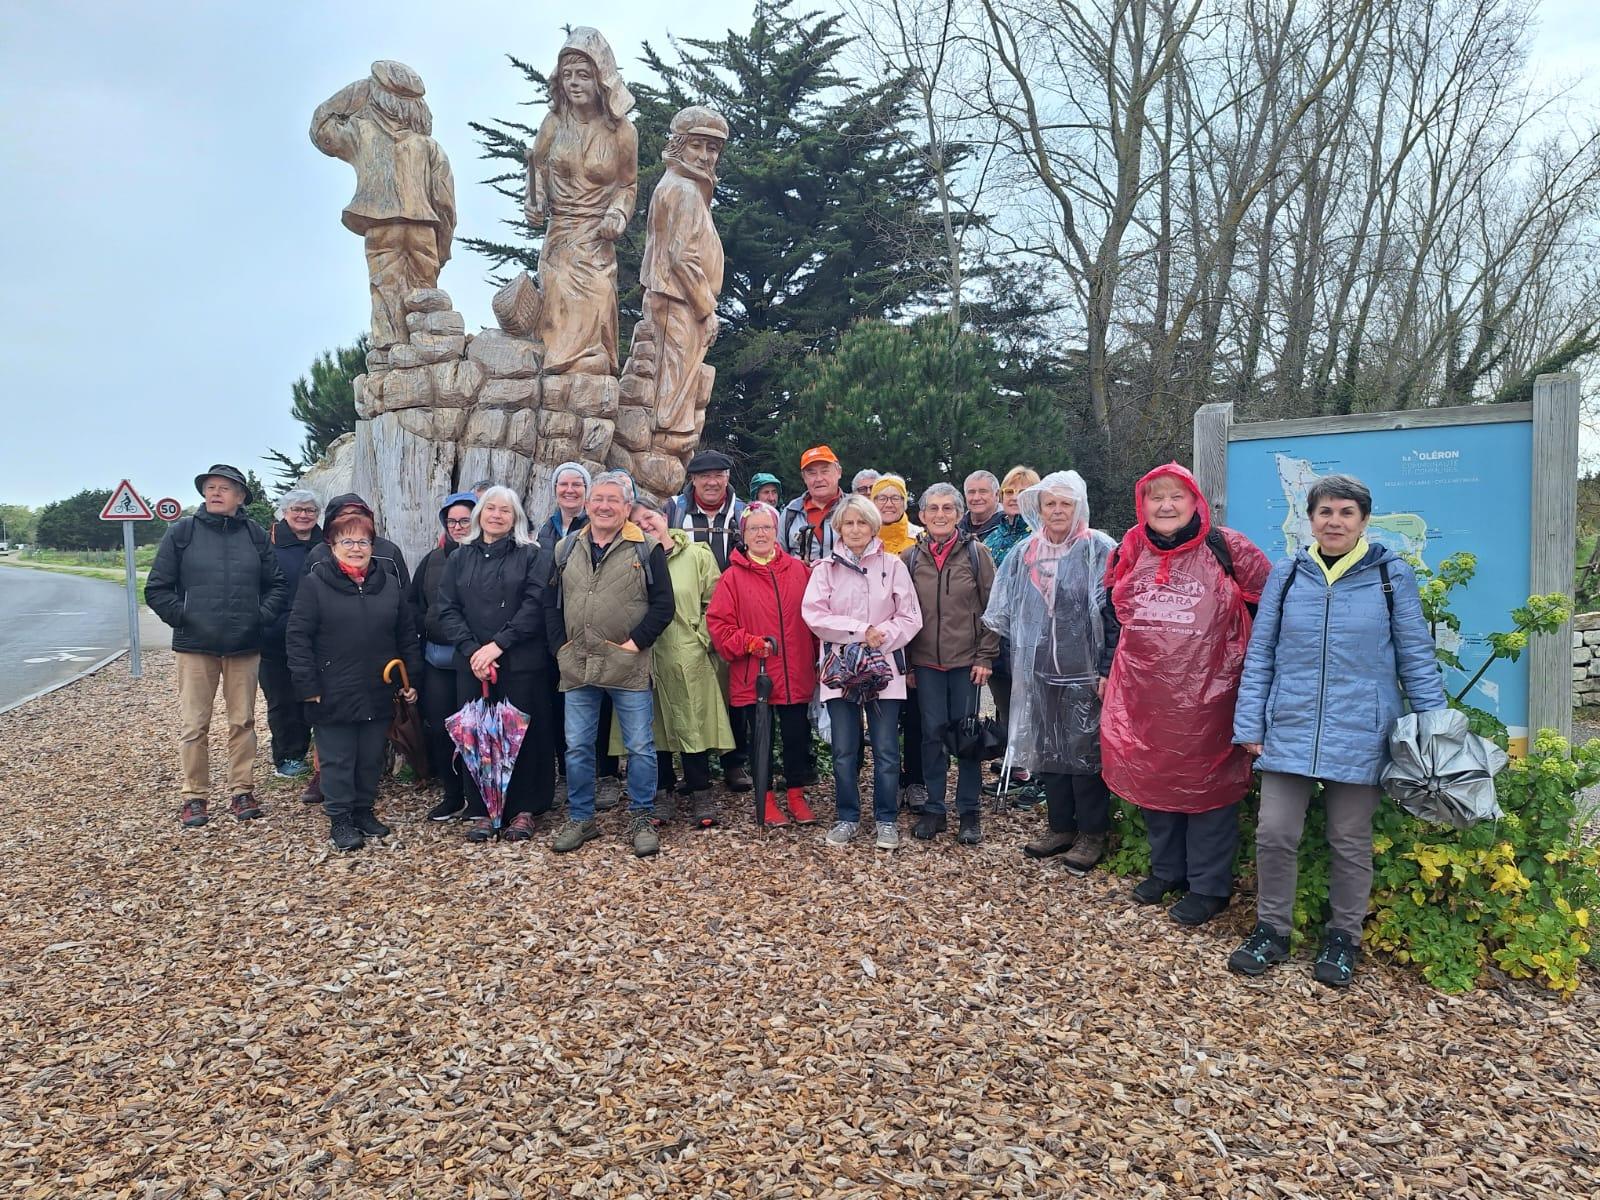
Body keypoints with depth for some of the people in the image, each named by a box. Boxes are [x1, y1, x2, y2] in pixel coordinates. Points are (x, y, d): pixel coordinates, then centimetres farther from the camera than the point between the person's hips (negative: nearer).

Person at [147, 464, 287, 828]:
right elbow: (157, 589, 2)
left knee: (243, 722, 9)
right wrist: (183, 617, -7)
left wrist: (262, 617, -1)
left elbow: (277, 585, 11)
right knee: (193, 726, 3)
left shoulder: (255, 534, 5)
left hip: (245, 647, 2)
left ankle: (242, 791, 20)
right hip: (195, 646, -1)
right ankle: (195, 795, 15)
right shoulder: (182, 531, 0)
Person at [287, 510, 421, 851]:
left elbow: (408, 635, 11)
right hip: (334, 695, -3)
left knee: (371, 758, 13)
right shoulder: (316, 583, -4)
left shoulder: (390, 584, 8)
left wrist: (412, 678, 7)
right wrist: (307, 684, -11)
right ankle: (339, 819, 17)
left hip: (378, 694, 4)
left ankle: (364, 810, 28)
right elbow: (297, 636, -6)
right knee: (337, 759, 5)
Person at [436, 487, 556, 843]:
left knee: (522, 733, 0)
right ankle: (480, 811, 14)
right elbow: (447, 610, 6)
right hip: (471, 664, 3)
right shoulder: (459, 557, 14)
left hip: (521, 663, -3)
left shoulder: (533, 555, 3)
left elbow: (535, 604, -8)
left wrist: (498, 644, -14)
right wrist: (471, 649, -9)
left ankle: (523, 810, 12)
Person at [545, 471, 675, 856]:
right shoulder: (567, 548, 12)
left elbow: (663, 605, -4)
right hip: (577, 666, 4)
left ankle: (641, 819, 17)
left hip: (628, 666, -3)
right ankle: (580, 818, 23)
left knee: (639, 746, 3)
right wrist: (562, 645, 3)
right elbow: (551, 603, 14)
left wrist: (636, 641, -10)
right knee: (577, 746, 9)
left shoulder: (646, 549, -1)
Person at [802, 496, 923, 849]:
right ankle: (847, 817, 20)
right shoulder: (825, 568, 5)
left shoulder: (892, 565, 4)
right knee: (844, 751, 6)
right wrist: (861, 630, -14)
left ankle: (886, 819, 17)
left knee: (887, 750, 3)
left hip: (884, 667, 0)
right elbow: (814, 614, -7)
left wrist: (882, 637, -15)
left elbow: (910, 617, 0)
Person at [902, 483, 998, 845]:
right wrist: (905, 662, 4)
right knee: (932, 733, 6)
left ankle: (969, 812, 16)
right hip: (926, 661, 2)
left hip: (966, 659, -1)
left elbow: (992, 607, -1)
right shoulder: (910, 557, 4)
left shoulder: (976, 553, -1)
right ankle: (933, 808, 18)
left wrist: (986, 655, -6)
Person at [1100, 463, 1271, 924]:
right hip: (1142, 692, 5)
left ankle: (1208, 886, 18)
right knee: (1152, 779, 13)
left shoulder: (1225, 550, -6)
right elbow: (1113, 616, 17)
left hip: (1204, 693, -4)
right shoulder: (1130, 552, 7)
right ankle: (1166, 871, 31)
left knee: (1205, 784, 4)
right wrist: (1107, 670, 17)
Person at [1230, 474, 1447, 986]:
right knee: (1274, 834, 2)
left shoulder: (1392, 575, -2)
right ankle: (1271, 930, 22)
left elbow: (1417, 659, 2)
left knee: (1350, 842, 10)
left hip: (1359, 736, -1)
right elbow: (1259, 655, 5)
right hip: (1289, 730, 2)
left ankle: (1342, 937, 29)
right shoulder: (1287, 575, 2)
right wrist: (1249, 725, 2)